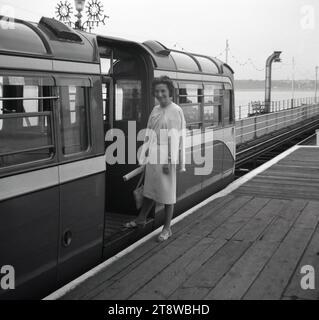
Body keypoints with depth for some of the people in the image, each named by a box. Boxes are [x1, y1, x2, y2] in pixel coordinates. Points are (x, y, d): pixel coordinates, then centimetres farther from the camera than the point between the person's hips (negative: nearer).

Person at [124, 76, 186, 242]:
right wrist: (146, 154, 14)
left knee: (167, 192, 4)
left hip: (166, 159, -7)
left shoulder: (175, 111, -12)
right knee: (150, 189, 20)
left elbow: (175, 139, -16)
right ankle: (141, 219, 36)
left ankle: (167, 228, 15)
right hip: (153, 157, 7)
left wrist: (169, 162, -19)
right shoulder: (155, 110, 9)